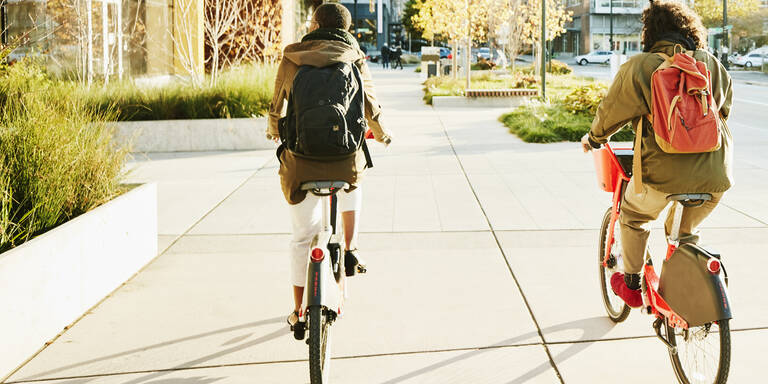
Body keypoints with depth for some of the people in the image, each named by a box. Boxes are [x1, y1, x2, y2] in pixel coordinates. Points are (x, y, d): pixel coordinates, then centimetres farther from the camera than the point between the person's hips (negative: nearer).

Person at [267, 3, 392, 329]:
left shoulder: (291, 59, 3)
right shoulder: (353, 60, 2)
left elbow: (276, 107, 10)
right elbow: (370, 109, 5)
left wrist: (273, 131, 33)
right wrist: (381, 134, 27)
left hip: (300, 161, 0)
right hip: (344, 157, 0)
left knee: (302, 236, 12)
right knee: (352, 183, 37)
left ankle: (299, 309, 18)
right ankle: (350, 248, 23)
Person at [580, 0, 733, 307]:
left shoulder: (640, 67, -5)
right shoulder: (713, 65, 9)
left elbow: (611, 112, 4)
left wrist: (594, 139, 24)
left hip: (664, 176, -4)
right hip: (715, 177, 4)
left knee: (632, 215, 26)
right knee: (686, 233, 29)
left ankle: (631, 285, 32)